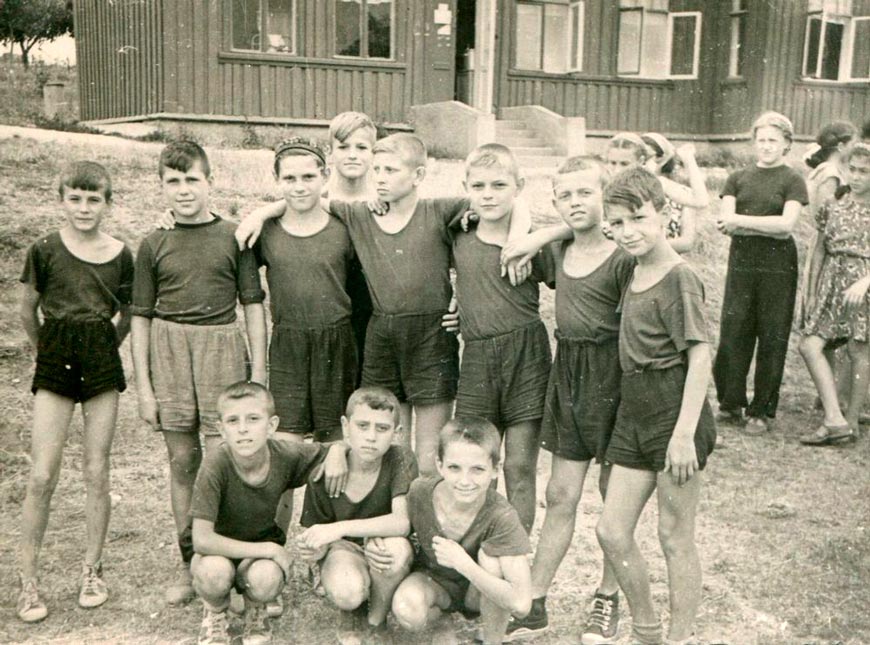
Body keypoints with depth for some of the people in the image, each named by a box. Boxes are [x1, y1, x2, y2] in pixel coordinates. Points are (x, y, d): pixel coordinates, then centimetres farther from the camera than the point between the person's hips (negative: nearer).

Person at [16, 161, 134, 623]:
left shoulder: (119, 254, 0)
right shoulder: (44, 250, -5)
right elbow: (27, 313, 7)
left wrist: (101, 349, 13)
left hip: (102, 365, 1)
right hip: (55, 365, -1)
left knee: (97, 473, 6)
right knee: (41, 477, -3)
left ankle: (92, 571, 20)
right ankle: (28, 581, 9)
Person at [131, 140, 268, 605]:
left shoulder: (233, 237, 2)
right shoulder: (154, 245, 7)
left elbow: (253, 305, 5)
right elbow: (141, 317, 9)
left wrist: (258, 372, 0)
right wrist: (143, 386, 4)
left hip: (222, 346, -2)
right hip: (168, 348, 2)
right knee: (182, 460, 8)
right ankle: (190, 563, 19)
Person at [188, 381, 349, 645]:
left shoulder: (285, 455, -19)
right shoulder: (216, 464, -29)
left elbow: (337, 445, 0)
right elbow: (201, 539, -31)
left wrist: (336, 454, -24)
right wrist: (269, 549, -29)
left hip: (263, 548, 1)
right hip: (221, 550, -1)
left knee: (266, 578, -32)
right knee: (214, 572, -35)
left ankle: (255, 610, 6)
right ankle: (215, 613, 2)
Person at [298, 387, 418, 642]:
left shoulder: (401, 461, -20)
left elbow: (404, 521, -33)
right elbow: (317, 539, -7)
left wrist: (341, 528, -41)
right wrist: (314, 549, -32)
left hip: (384, 560, 0)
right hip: (344, 550, 0)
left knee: (397, 547, -36)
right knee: (345, 592, -34)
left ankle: (375, 622, -4)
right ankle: (352, 613, 7)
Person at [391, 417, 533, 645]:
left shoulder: (501, 517, -31)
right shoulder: (420, 492, -22)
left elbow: (521, 603, -39)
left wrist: (463, 562, -38)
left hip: (479, 589, -1)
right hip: (432, 579, 1)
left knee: (490, 554, -33)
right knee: (407, 613, -33)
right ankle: (443, 608, 4)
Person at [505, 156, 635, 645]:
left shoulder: (622, 259, -13)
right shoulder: (558, 252, 6)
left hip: (610, 375, -6)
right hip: (568, 371, 6)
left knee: (614, 493, 9)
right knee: (561, 494, 10)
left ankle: (608, 597, 27)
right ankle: (535, 604, 17)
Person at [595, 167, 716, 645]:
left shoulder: (679, 279, -14)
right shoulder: (635, 274, 10)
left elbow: (700, 356, -17)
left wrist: (684, 432, -22)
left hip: (674, 413, -8)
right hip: (634, 413, 8)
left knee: (675, 537, 5)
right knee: (611, 532, 9)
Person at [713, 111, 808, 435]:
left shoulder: (793, 180, 3)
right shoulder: (738, 178, 11)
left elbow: (786, 224, -11)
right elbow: (725, 223, 0)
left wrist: (740, 220, -14)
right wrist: (768, 227, -14)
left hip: (778, 267, -2)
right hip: (741, 263, 2)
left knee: (772, 338, 2)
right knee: (732, 335, 0)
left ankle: (762, 411, 12)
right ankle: (731, 404, 14)